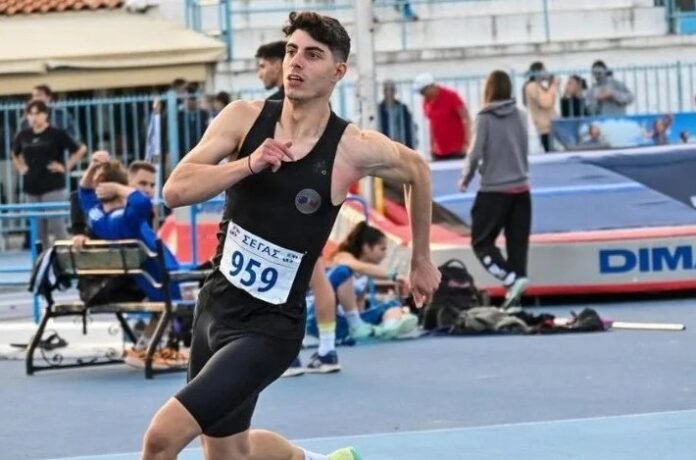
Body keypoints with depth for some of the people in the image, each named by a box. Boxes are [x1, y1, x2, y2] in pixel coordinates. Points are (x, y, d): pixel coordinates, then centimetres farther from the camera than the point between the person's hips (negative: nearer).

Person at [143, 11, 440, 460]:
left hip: (271, 326, -5)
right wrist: (248, 165, -28)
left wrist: (421, 261, 19)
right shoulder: (244, 119, -5)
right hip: (216, 304, 5)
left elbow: (417, 170, 10)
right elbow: (175, 190, -14)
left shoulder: (354, 149, -11)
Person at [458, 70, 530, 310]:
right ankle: (514, 295, 3)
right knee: (518, 243, 8)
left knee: (482, 242, 4)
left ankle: (512, 279, -15)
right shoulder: (520, 115, 2)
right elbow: (525, 149, 8)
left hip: (494, 190, -4)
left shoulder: (485, 118, -10)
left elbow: (476, 152, -9)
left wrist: (465, 179, 6)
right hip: (521, 188, 4)